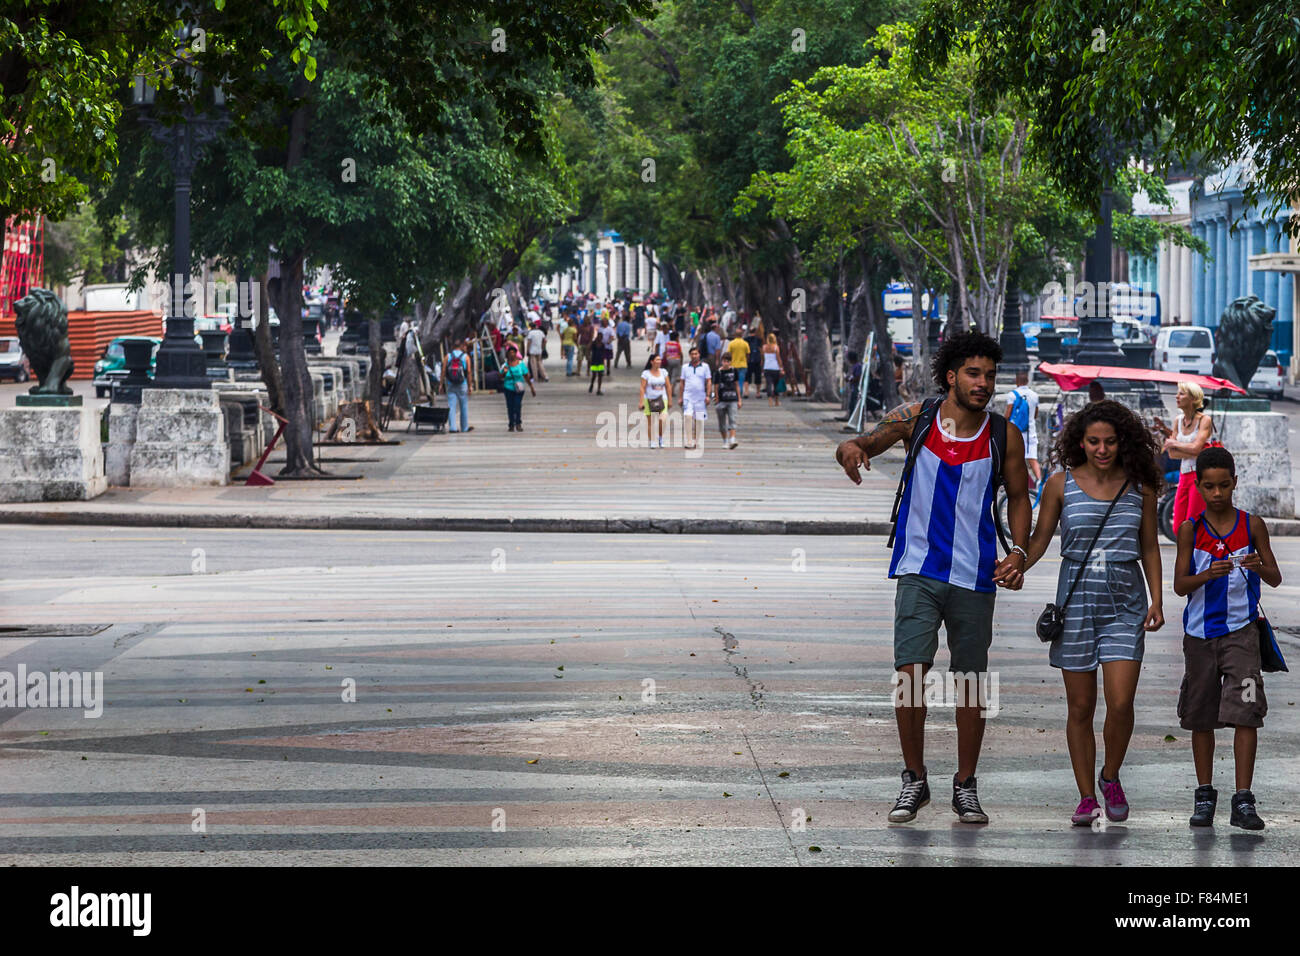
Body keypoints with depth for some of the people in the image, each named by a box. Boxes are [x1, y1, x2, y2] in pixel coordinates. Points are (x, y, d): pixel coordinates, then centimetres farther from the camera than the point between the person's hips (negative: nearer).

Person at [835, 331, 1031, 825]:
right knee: (909, 671, -11)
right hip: (919, 569, -1)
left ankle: (965, 786, 19)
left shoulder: (1005, 436, 0)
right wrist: (851, 449, -29)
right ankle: (914, 780, 5)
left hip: (975, 575, 1)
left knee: (971, 681, 6)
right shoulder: (915, 418, -2)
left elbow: (1018, 496, 10)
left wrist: (1018, 552, -5)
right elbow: (867, 442, -3)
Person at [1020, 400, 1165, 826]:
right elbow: (1039, 538, 6)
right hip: (1077, 599, 0)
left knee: (1121, 703, -11)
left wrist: (1156, 599, 3)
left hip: (1125, 603, 0)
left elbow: (1149, 547, 11)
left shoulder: (1140, 486, 2)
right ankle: (1087, 796, 14)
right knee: (1080, 707, 3)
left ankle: (1111, 778, 15)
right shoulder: (1061, 484, 0)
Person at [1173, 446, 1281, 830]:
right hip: (1200, 631, 2)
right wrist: (1207, 575, -21)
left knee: (1245, 712, -12)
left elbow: (1275, 579, 6)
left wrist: (1258, 567, -16)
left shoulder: (1252, 525, 2)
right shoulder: (1190, 529, 3)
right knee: (1201, 716, 9)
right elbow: (1179, 585, -2)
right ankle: (1204, 795, 21)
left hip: (1241, 630, -2)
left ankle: (1243, 801, -14)